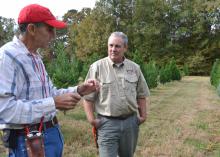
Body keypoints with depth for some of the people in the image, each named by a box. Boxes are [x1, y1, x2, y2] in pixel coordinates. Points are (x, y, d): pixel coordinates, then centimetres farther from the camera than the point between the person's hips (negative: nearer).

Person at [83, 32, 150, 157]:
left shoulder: (135, 68, 5)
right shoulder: (97, 67, -6)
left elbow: (141, 95, 12)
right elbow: (88, 97, -6)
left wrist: (143, 115, 8)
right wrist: (92, 119, -11)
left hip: (131, 121, 4)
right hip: (107, 123, -4)